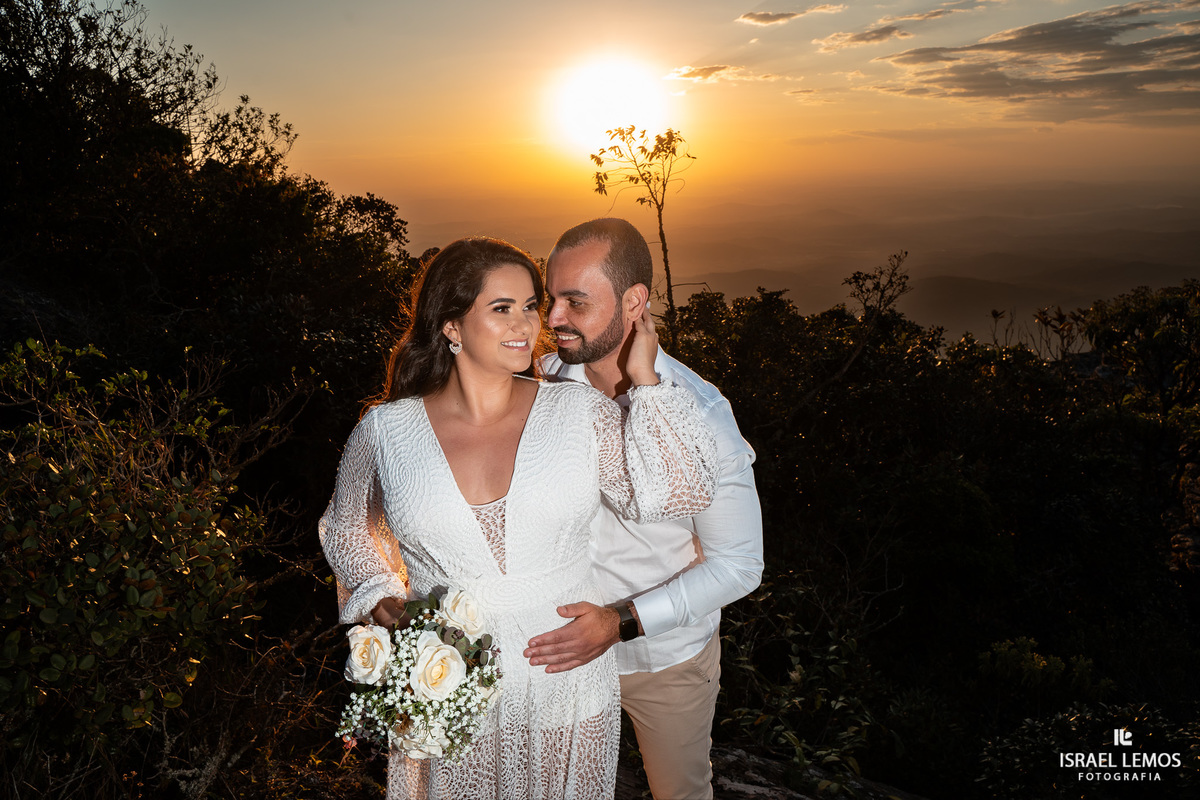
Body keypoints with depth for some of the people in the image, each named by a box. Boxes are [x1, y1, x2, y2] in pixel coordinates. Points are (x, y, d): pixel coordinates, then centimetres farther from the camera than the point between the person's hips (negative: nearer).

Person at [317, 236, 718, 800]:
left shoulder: (579, 412, -7)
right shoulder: (386, 430, -7)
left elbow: (678, 493, -12)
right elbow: (347, 526, 10)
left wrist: (646, 380, -13)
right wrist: (380, 598, -7)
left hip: (567, 686, 1)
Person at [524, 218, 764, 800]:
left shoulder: (699, 412, -25)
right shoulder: (545, 382, -12)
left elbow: (739, 564, -20)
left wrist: (622, 621, -28)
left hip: (665, 659, -3)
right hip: (565, 643, 3)